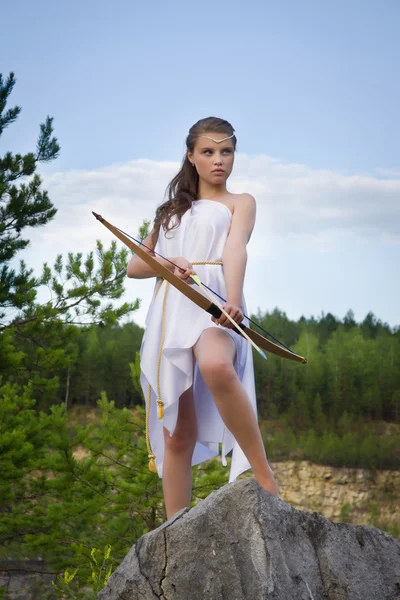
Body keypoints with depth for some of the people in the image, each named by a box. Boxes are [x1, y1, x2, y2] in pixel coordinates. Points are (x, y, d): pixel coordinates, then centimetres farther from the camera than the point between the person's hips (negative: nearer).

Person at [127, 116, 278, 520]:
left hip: (214, 302, -4)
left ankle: (266, 479, -33)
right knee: (178, 434, -1)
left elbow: (236, 249, -5)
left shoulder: (239, 203, 16)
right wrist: (164, 263, 1)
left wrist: (233, 299, -25)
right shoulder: (172, 211, 28)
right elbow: (133, 266, 25)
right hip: (169, 311, 5)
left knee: (217, 368, -39)